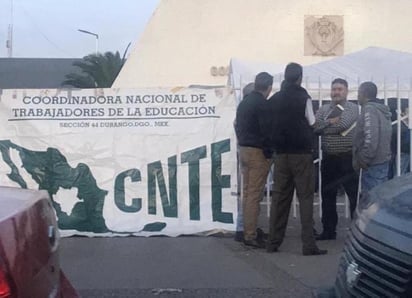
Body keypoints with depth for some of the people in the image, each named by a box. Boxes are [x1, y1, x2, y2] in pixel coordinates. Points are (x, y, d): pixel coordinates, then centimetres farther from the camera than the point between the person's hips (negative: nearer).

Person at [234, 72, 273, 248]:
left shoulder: (244, 102, 12)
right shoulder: (262, 104, -14)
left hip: (243, 150, 9)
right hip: (258, 152, -9)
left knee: (247, 193, 13)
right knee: (254, 195, -6)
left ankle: (247, 231, 18)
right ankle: (250, 235, -5)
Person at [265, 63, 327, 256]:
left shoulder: (273, 100, 5)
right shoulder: (303, 98, -9)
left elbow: (268, 127, 8)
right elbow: (312, 124, -4)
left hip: (281, 154, 4)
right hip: (301, 153, -4)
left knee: (279, 197, 9)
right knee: (305, 197, -1)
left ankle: (273, 242, 11)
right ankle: (308, 244, -5)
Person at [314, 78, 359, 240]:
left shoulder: (352, 108, -2)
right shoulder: (323, 109, 11)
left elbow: (343, 124, -19)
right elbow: (316, 127, -4)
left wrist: (325, 126, -7)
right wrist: (331, 122, -17)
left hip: (348, 157, -4)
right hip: (328, 158, 5)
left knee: (354, 195, 0)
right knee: (328, 195, 9)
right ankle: (328, 230, 19)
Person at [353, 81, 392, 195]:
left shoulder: (369, 109, -13)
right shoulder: (382, 110, 16)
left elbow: (370, 138, -22)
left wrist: (362, 160, -15)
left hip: (373, 164, -10)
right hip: (383, 160, 10)